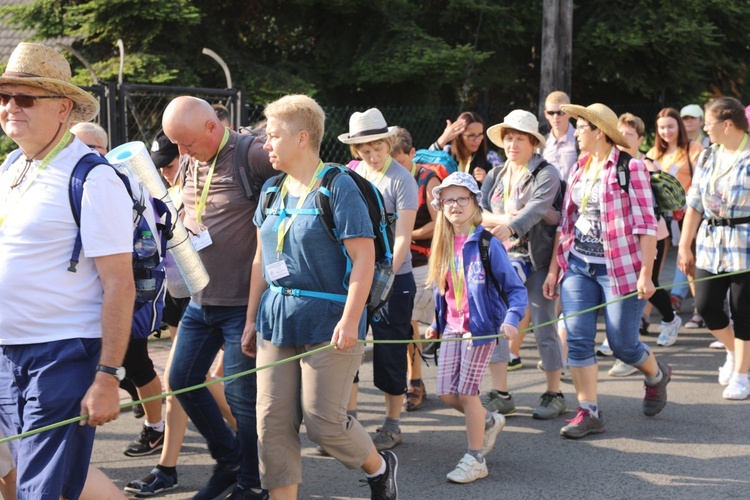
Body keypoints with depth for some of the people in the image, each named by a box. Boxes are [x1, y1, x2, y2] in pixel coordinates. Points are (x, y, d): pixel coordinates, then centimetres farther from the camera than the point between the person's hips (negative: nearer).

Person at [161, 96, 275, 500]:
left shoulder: (252, 157, -17)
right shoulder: (189, 162, 8)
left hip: (242, 301, -8)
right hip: (201, 297, 8)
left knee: (241, 392, -1)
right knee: (182, 380, 12)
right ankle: (228, 459, 31)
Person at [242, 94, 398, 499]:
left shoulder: (338, 188, -10)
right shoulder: (272, 191, 11)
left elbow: (364, 258, -14)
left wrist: (350, 320, -21)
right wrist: (252, 320, 15)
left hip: (327, 321, -6)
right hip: (277, 320, 7)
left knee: (324, 421, -3)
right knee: (272, 423, 2)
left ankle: (379, 467, 26)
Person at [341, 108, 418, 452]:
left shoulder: (401, 180, -9)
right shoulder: (352, 175, 7)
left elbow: (402, 237, -13)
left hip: (393, 279, -5)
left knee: (390, 353, 3)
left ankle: (392, 425, 16)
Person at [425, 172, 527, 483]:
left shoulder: (487, 245, -10)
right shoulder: (444, 247, 8)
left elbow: (516, 289, -11)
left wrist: (511, 320, -25)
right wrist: (437, 324, 18)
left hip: (481, 328, -6)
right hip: (452, 328, 6)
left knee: (467, 392, -6)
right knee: (446, 393, 5)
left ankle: (475, 459, 8)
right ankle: (490, 422, 33)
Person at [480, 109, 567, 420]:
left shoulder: (546, 174, -6)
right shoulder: (495, 177, 13)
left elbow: (537, 207, -24)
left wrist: (511, 227, -40)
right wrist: (502, 219, -16)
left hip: (538, 258, -5)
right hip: (503, 257, 5)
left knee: (544, 328, 0)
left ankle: (554, 395, 12)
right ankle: (500, 395, 7)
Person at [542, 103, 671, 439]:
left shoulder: (630, 166, -11)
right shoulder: (580, 168, 10)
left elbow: (646, 223, -14)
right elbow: (566, 222, 14)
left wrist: (645, 275, -18)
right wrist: (554, 268, 11)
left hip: (619, 268, -6)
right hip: (578, 266, 6)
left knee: (623, 344, 1)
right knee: (578, 339, -3)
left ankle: (657, 375, 34)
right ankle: (589, 412, 4)